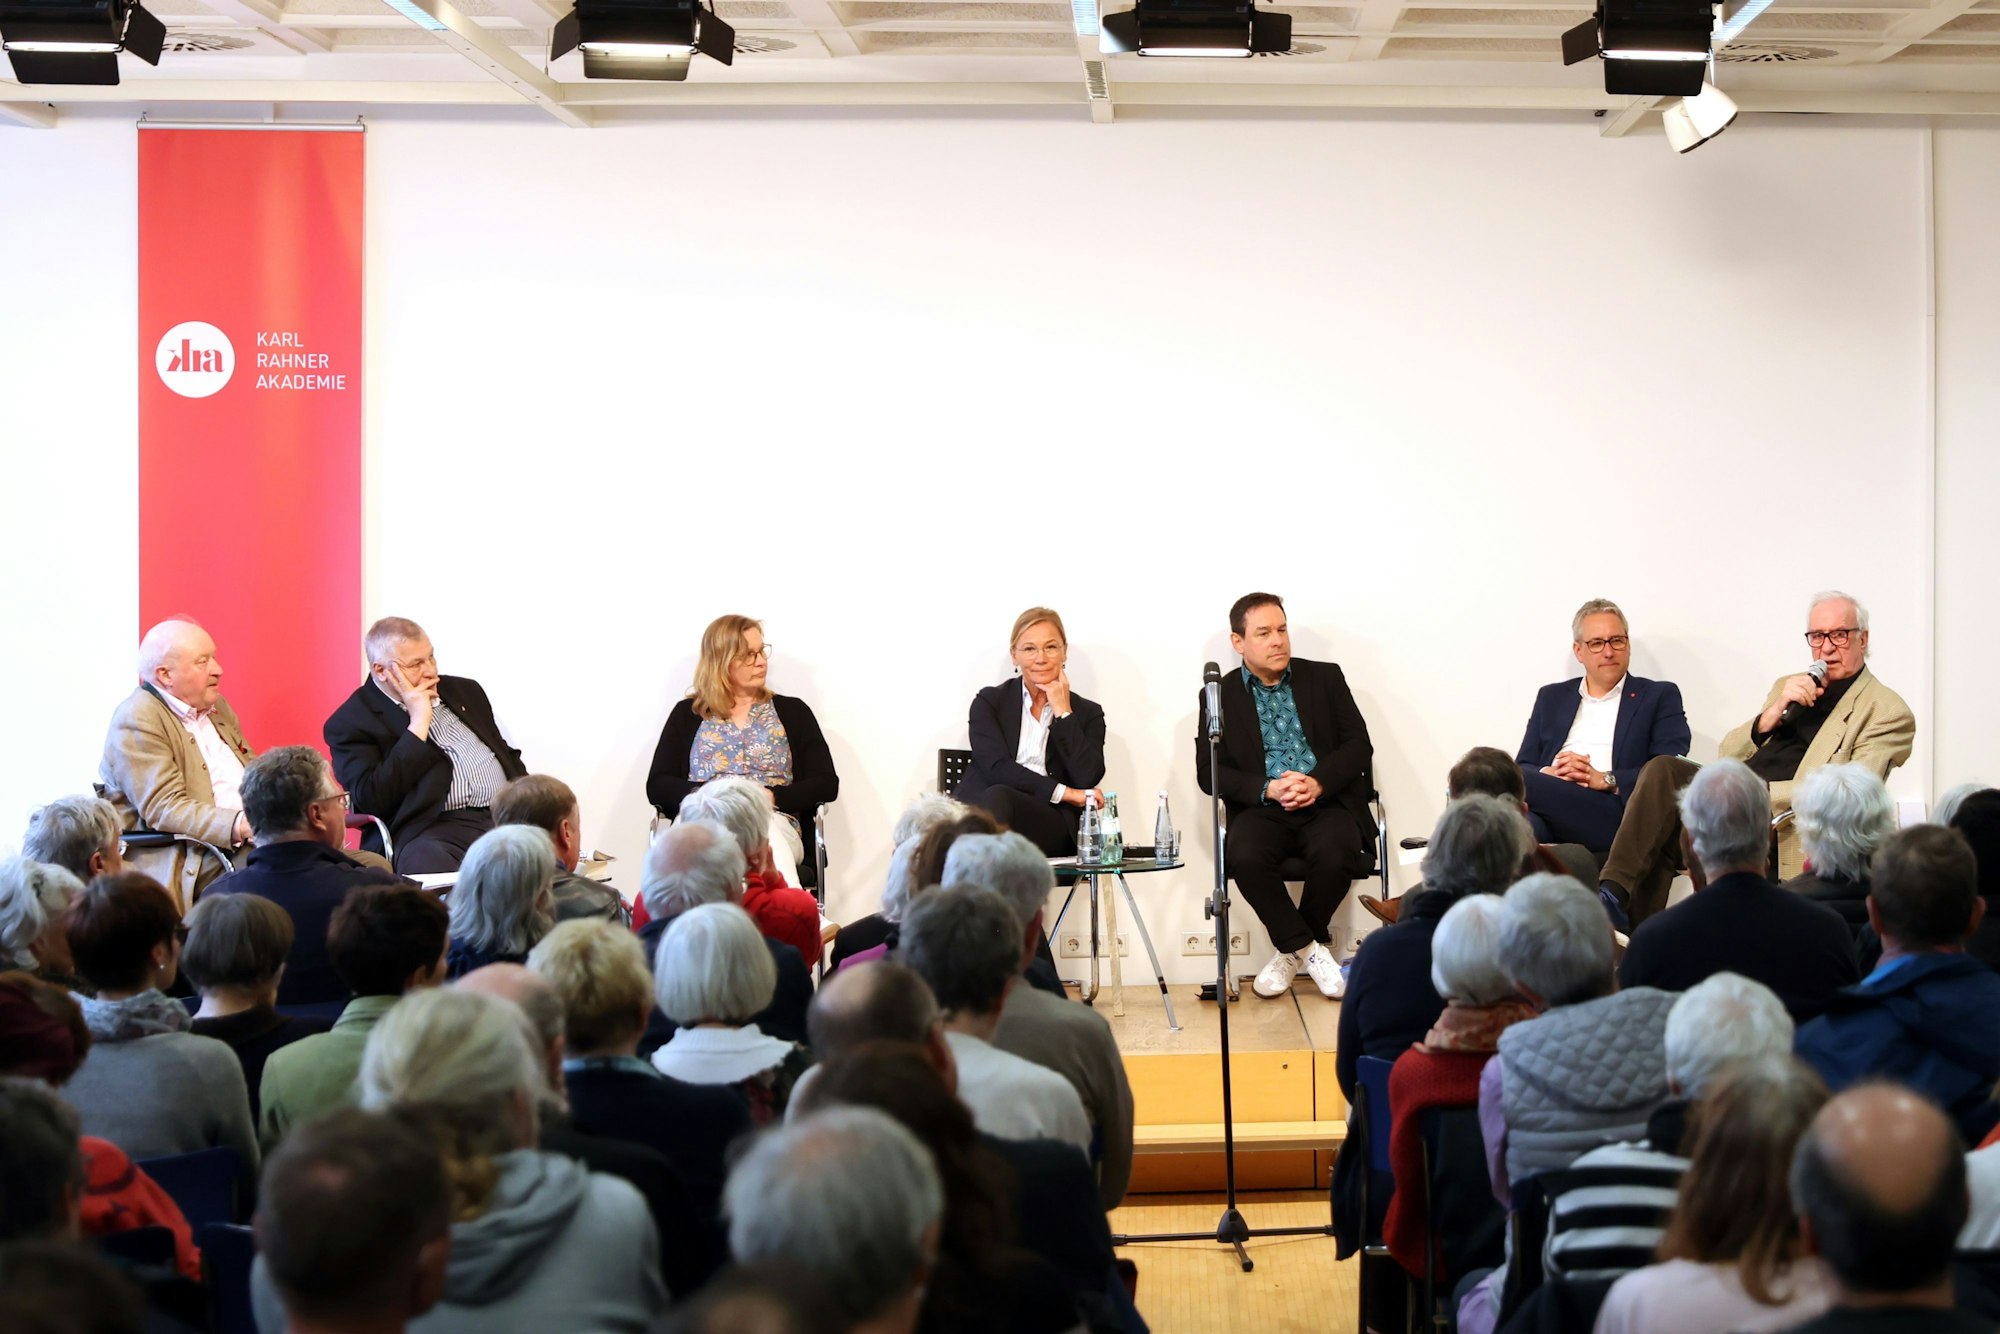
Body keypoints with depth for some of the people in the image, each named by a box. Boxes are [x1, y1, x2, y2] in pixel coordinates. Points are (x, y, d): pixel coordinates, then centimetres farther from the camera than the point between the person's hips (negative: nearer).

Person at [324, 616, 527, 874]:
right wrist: (419, 724, -8)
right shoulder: (350, 722, 2)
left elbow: (508, 757, 26)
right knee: (427, 859, -40)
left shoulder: (464, 691, 21)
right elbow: (372, 800, -11)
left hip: (507, 816, 5)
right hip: (430, 832, -5)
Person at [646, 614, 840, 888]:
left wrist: (769, 797, -8)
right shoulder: (687, 715, 20)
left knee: (767, 831, -39)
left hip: (777, 823, 0)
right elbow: (657, 786, 11)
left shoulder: (792, 711, 20)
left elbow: (826, 784, 11)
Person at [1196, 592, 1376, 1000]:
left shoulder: (1325, 678, 11)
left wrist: (1318, 783, -14)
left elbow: (1359, 745, 5)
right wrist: (1268, 789, -16)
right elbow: (1209, 772, 1)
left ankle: (1292, 950, -6)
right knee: (1244, 856, -33)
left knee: (1334, 854, -32)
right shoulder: (1219, 695, 8)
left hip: (1326, 803, 0)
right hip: (1262, 808, 0)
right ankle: (1307, 949, -12)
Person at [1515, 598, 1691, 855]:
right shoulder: (1551, 697, 28)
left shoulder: (1659, 696, 17)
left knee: (1518, 784, -33)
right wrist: (1548, 774, -6)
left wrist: (1605, 779, -11)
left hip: (1615, 817, -3)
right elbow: (1523, 767, 18)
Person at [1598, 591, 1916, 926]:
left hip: (1782, 831, -6)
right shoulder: (1788, 687, 28)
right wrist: (1772, 715, -1)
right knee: (1662, 769, -26)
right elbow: (1728, 755, 19)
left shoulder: (1888, 711, 6)